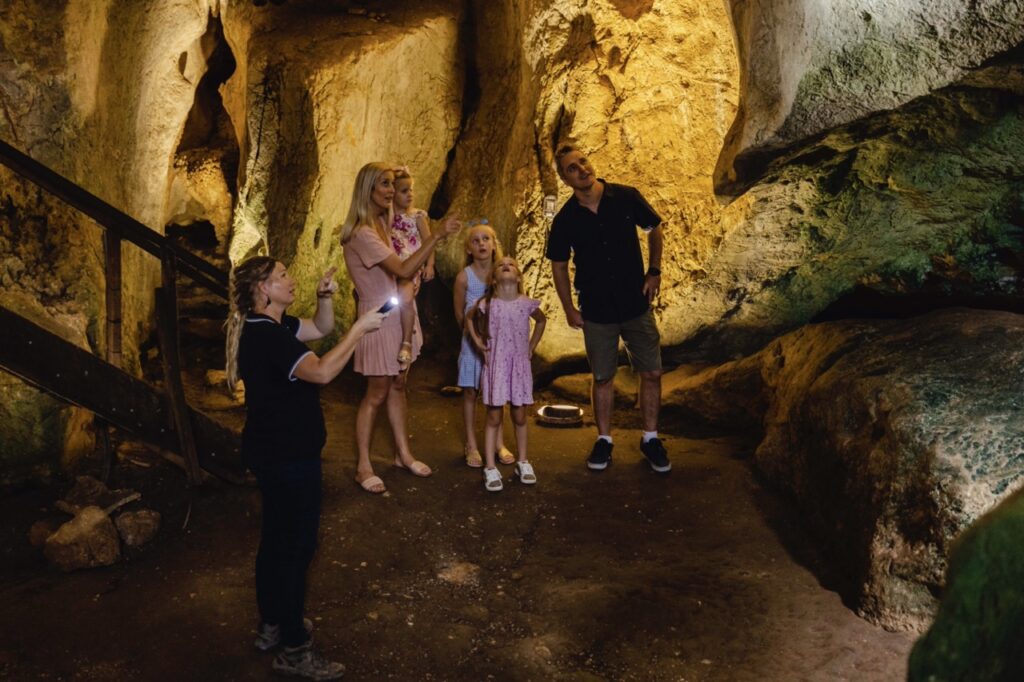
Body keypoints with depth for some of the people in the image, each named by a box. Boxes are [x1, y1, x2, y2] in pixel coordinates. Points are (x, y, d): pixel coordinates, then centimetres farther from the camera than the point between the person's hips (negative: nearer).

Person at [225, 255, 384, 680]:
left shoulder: (269, 326, 7)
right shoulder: (266, 336, -25)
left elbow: (321, 329, 16)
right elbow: (322, 371, -35)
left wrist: (324, 296, -1)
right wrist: (359, 329, -27)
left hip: (275, 453, 11)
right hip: (288, 457, -11)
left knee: (276, 538, 21)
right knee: (296, 546, -1)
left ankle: (272, 625, 37)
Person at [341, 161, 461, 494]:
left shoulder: (384, 221, 7)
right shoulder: (362, 234, -22)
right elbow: (404, 270, -31)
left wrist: (425, 262, 3)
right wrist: (438, 235, -33)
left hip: (399, 313, 8)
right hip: (379, 316, -8)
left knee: (398, 386, 16)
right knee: (377, 394, 1)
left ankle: (403, 454, 29)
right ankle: (363, 467, 13)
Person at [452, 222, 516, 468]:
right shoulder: (464, 277, -8)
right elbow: (460, 314, 0)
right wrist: (474, 333, 0)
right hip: (472, 341, -2)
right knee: (470, 392, 5)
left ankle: (499, 443, 21)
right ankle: (471, 446, 17)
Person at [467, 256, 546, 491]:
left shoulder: (527, 304, -4)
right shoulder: (487, 304, -7)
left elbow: (541, 320, 17)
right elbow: (470, 318, 14)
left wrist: (532, 347, 11)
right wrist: (478, 341, 4)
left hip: (520, 366, 1)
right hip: (496, 366, -1)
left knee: (519, 417, 11)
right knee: (494, 417, 3)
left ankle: (522, 462, 26)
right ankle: (490, 468, 9)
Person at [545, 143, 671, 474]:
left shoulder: (626, 197, -8)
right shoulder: (565, 220, -8)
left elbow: (654, 230, 8)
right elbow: (559, 266, 4)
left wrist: (654, 270, 0)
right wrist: (569, 309, 2)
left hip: (637, 304, 1)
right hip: (596, 310, 0)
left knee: (651, 373, 4)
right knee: (603, 378, 10)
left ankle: (650, 438, 22)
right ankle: (604, 440, 26)